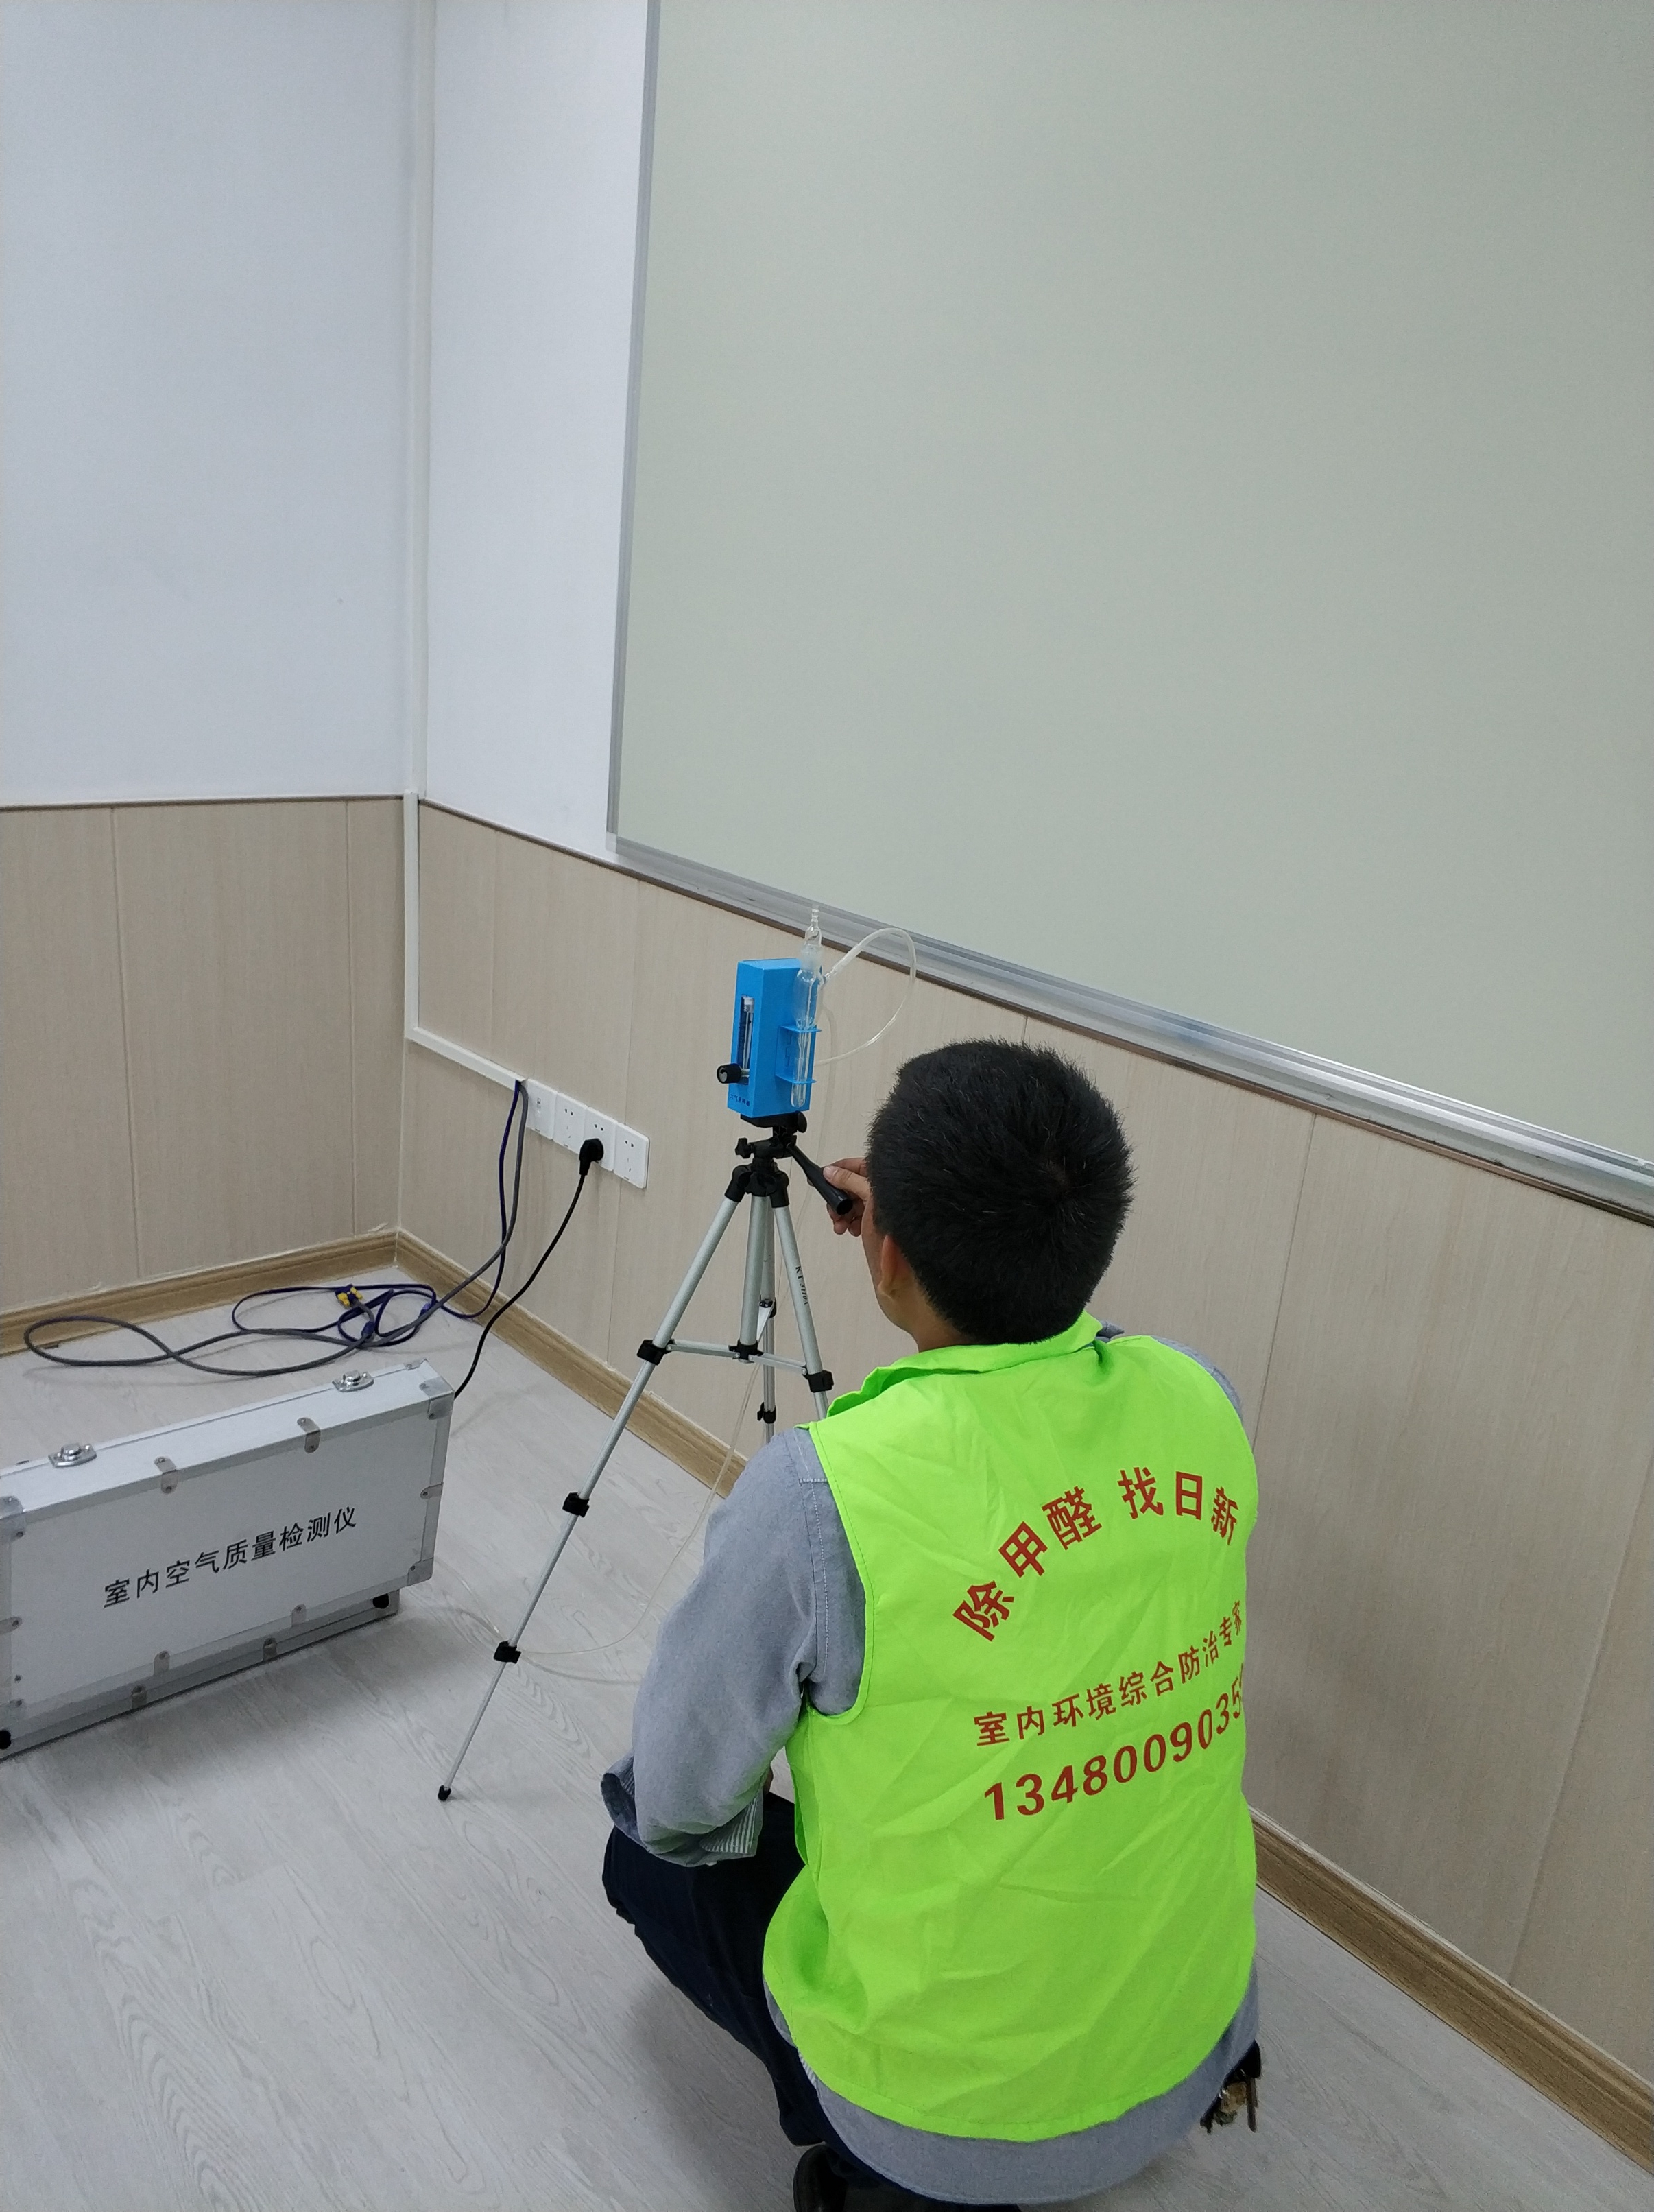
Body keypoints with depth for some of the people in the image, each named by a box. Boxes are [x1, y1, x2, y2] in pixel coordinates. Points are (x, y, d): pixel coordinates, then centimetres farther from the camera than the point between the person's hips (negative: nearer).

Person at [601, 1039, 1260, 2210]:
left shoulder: (819, 1490, -30)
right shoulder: (1200, 1399, -14)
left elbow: (680, 1808, -13)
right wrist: (946, 1226, 11)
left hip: (958, 2114, -5)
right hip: (1198, 2047, 5)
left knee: (651, 1845, 20)